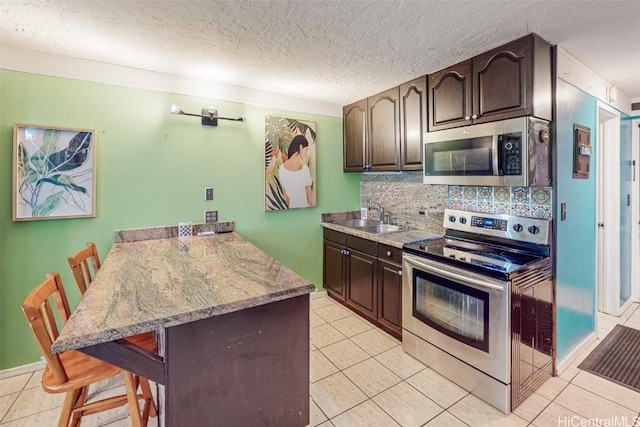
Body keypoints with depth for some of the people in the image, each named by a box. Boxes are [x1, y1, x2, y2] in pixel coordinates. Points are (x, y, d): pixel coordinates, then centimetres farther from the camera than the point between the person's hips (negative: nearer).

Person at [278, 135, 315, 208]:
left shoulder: (281, 168, -7)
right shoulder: (304, 168, -23)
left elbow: (285, 195, 3)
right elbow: (309, 196, -15)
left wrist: (290, 207, 15)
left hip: (292, 207, 5)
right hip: (305, 207, -5)